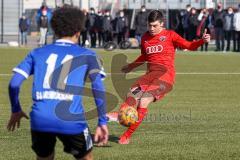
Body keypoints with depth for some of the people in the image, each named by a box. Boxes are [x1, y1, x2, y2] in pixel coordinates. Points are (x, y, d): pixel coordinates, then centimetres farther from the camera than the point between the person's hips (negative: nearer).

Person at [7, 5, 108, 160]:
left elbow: (14, 84, 11)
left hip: (39, 120, 2)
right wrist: (103, 122, 4)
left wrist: (16, 110, 26)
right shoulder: (86, 55, 12)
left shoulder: (38, 53, 18)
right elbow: (98, 88, 1)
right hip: (71, 121, -2)